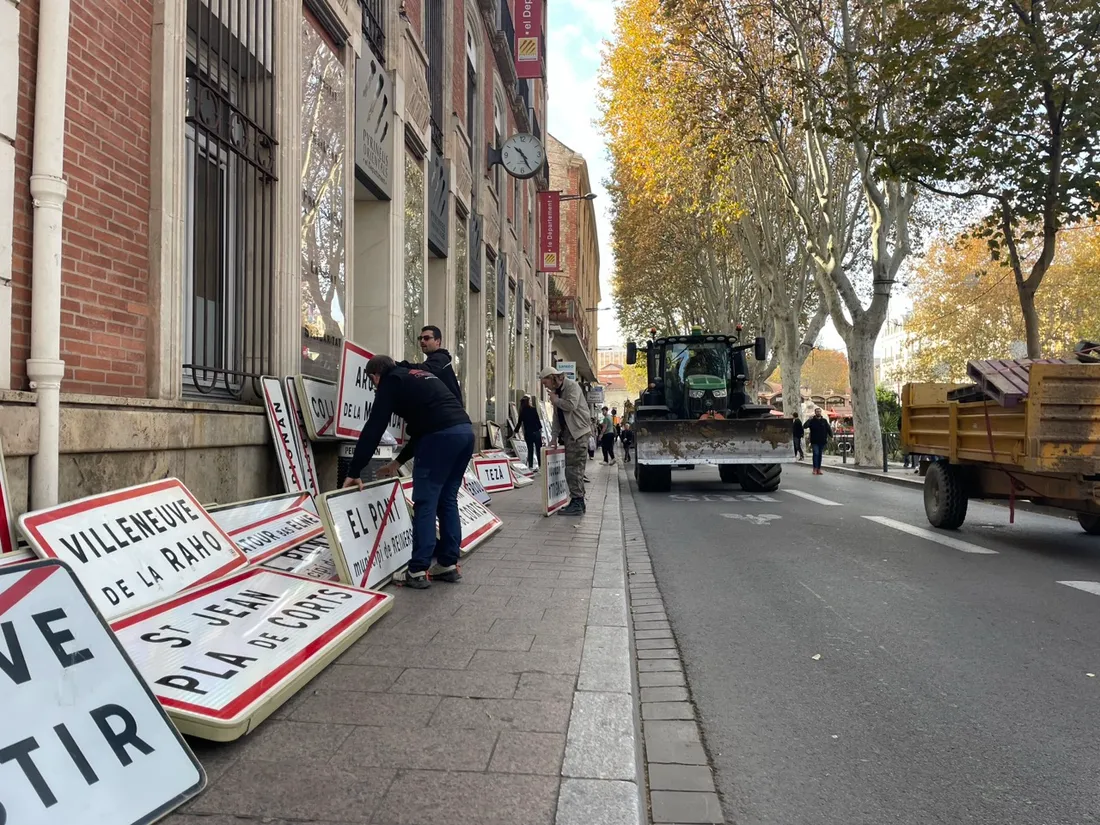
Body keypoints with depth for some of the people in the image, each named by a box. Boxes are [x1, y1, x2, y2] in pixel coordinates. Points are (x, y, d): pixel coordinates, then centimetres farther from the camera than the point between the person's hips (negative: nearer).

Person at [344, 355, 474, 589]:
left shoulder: (391, 382, 8)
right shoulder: (420, 376, 31)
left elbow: (373, 429, 1)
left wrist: (354, 472, 5)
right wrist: (398, 461, 39)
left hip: (442, 436, -8)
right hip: (465, 430, 8)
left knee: (425, 503, -2)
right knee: (447, 500, 15)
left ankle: (418, 572, 0)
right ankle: (449, 565, 18)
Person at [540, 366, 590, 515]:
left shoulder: (572, 385, -9)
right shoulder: (557, 391, 16)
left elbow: (571, 405, -25)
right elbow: (556, 417, 17)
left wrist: (556, 400, -9)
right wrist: (554, 437, 10)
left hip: (577, 432, -9)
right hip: (567, 433, 9)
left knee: (574, 469, -10)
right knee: (574, 469, 11)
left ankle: (577, 505, -8)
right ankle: (578, 502, 17)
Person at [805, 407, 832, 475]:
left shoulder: (824, 420, 7)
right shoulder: (812, 421, -1)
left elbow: (828, 429, 7)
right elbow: (805, 426, -14)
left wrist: (831, 436, -5)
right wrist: (809, 420, -26)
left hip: (822, 441, 3)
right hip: (814, 441, -3)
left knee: (820, 455, 8)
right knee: (816, 454, -11)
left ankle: (819, 469, 12)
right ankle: (815, 469, -8)